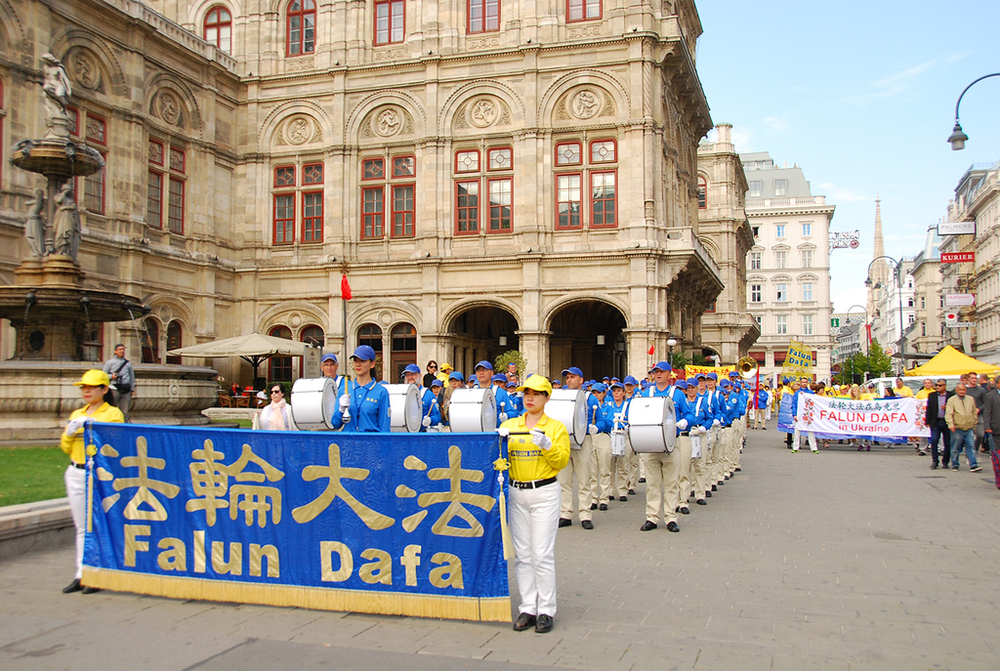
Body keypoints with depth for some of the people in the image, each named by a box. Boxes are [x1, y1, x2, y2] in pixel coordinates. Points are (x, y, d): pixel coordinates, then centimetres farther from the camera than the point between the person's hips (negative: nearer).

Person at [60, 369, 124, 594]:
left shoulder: (113, 413, -1)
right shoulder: (76, 415, 16)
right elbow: (66, 447, 13)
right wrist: (70, 432, -6)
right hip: (76, 474, 6)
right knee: (82, 527, 9)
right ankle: (81, 575, 14)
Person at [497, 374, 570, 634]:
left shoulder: (556, 427, 3)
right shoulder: (510, 425, 11)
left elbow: (562, 461, -6)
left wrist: (547, 445, -22)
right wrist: (500, 441, -15)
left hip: (544, 493, -3)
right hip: (516, 493, 4)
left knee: (542, 554, -5)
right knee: (522, 554, 6)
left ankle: (546, 611, 4)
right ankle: (527, 608, 14)